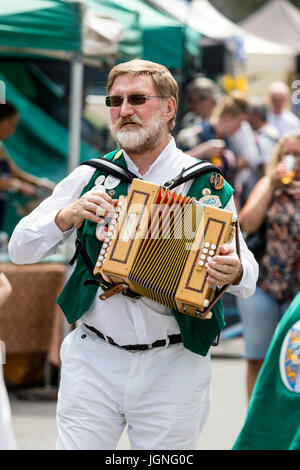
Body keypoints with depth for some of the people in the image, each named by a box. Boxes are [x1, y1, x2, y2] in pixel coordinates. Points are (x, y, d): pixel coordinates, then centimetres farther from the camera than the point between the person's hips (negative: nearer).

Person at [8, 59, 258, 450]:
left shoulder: (206, 185, 2)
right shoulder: (88, 179, 7)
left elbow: (250, 270, 4)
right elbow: (20, 249, 6)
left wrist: (234, 272, -20)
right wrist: (68, 216, -12)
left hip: (174, 368, -1)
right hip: (93, 363, 1)